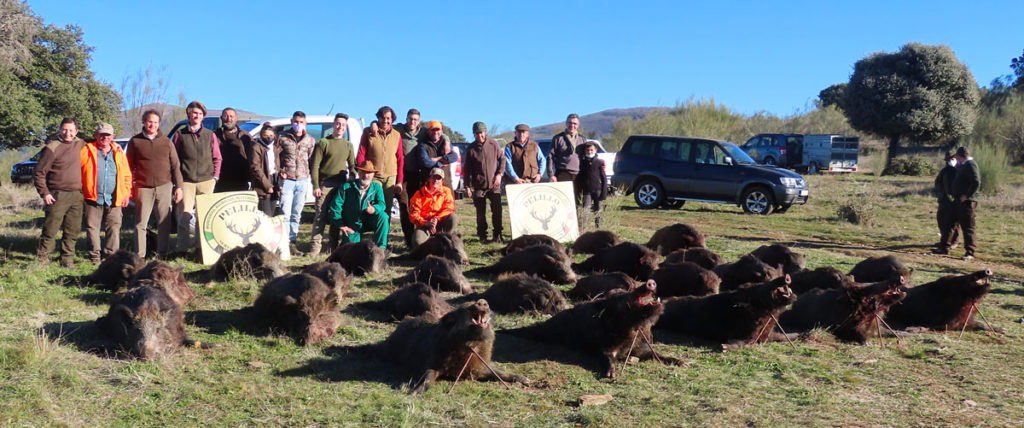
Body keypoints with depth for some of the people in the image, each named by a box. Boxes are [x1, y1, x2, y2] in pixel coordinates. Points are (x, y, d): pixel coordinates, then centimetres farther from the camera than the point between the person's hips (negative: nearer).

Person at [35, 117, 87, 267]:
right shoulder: (52, 148, -7)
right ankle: (42, 260, 6)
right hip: (58, 195, -6)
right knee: (50, 230, -3)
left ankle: (67, 261, 17)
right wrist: (44, 193, -13)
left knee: (72, 231, 8)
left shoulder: (79, 144, 11)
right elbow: (40, 172, -7)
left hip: (76, 195, 6)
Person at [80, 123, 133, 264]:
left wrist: (126, 194, 7)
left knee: (114, 227, -1)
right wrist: (79, 192, -4)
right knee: (92, 228, 2)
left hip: (114, 199, 2)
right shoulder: (87, 151, 5)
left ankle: (111, 254, 7)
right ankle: (95, 257, 10)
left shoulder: (119, 153, 13)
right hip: (93, 198, -2)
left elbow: (127, 175, 15)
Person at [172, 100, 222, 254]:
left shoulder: (210, 135, 12)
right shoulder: (180, 135, 8)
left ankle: (201, 246, 12)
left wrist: (215, 176, 4)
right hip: (186, 180, -1)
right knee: (185, 214, -6)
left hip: (206, 180, 1)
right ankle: (183, 249, -1)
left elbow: (217, 158, 14)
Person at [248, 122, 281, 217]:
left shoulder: (276, 147, 15)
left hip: (274, 184, 7)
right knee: (266, 216, -12)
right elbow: (255, 168, -13)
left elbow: (279, 165, 24)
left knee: (271, 216, 8)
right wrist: (267, 186, -15)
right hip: (262, 188, -7)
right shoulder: (256, 147, -7)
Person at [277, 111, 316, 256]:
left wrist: (310, 173, 1)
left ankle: (292, 242, 14)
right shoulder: (282, 138, 1)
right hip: (287, 179, -3)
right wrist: (280, 171, -4)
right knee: (286, 213, -7)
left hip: (303, 180, 3)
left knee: (296, 214, 8)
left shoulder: (310, 140, 9)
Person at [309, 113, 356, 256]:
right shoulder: (323, 142, 0)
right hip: (325, 185, -4)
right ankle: (316, 245, -3)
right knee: (320, 215, -7)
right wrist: (316, 186, -12)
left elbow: (352, 166, 17)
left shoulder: (348, 145, 15)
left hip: (341, 185, 4)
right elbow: (315, 166, -4)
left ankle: (333, 246, 15)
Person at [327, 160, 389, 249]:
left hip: (369, 223, 1)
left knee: (382, 215, -27)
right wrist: (341, 225, -11)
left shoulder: (377, 187, -2)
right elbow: (334, 206, -8)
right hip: (352, 227, -1)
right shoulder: (346, 187, -8)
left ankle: (381, 247, -21)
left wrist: (374, 209, -41)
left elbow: (381, 204, -16)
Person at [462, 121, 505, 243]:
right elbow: (466, 169, 3)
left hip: (494, 184, 1)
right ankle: (482, 236, 14)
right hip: (478, 186, 0)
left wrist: (500, 174, -2)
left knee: (497, 210, -1)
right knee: (480, 212, 4)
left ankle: (497, 235, 11)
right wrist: (468, 186, -1)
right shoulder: (471, 149, -1)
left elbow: (502, 159, 11)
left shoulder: (493, 144, 1)